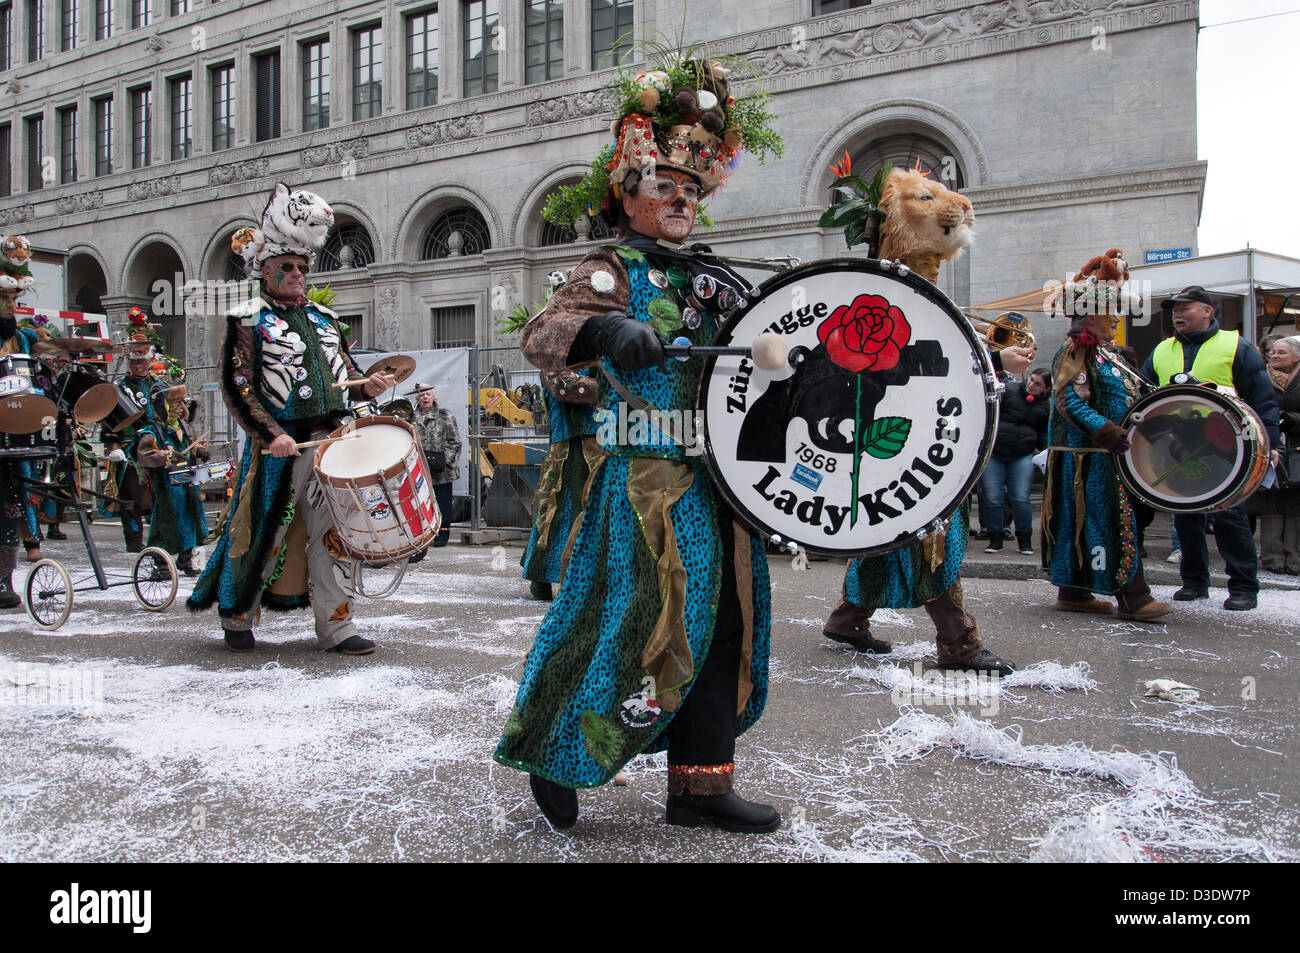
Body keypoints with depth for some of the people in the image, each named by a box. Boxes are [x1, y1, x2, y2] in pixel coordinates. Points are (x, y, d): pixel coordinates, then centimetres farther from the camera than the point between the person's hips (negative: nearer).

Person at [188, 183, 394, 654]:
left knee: (333, 533, 3)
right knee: (260, 532, 4)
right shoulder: (248, 320, 1)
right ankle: (236, 617, 24)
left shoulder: (323, 319, 18)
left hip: (332, 440, 5)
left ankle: (336, 626, 8)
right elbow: (236, 388, -7)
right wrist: (273, 434, -18)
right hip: (279, 444, -4)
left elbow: (343, 374, 24)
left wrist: (366, 385, 1)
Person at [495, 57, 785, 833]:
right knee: (650, 622, -9)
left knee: (723, 625, 8)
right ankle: (554, 752, 13)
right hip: (648, 476, -8)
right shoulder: (613, 272, -2)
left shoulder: (702, 276, 21)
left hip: (715, 475, 8)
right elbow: (542, 337, -18)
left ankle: (702, 784, 19)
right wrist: (604, 331, -37)